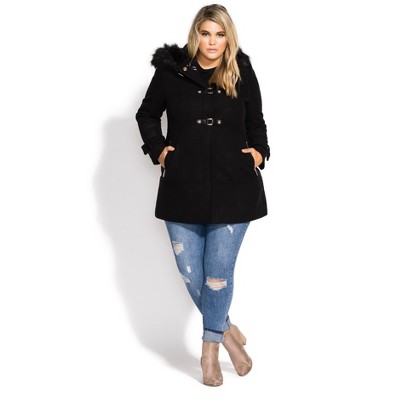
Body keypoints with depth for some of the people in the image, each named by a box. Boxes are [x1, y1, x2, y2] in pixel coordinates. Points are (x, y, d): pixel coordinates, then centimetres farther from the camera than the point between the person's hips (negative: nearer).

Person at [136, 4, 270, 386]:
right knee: (191, 273, 5)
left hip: (233, 189, -1)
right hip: (183, 188, 1)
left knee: (218, 272, 0)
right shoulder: (170, 70, 1)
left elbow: (256, 122, 16)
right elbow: (147, 114, 14)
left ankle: (210, 348, 20)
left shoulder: (242, 73, 3)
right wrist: (158, 149, 2)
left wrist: (259, 151, -1)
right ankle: (227, 331, 27)